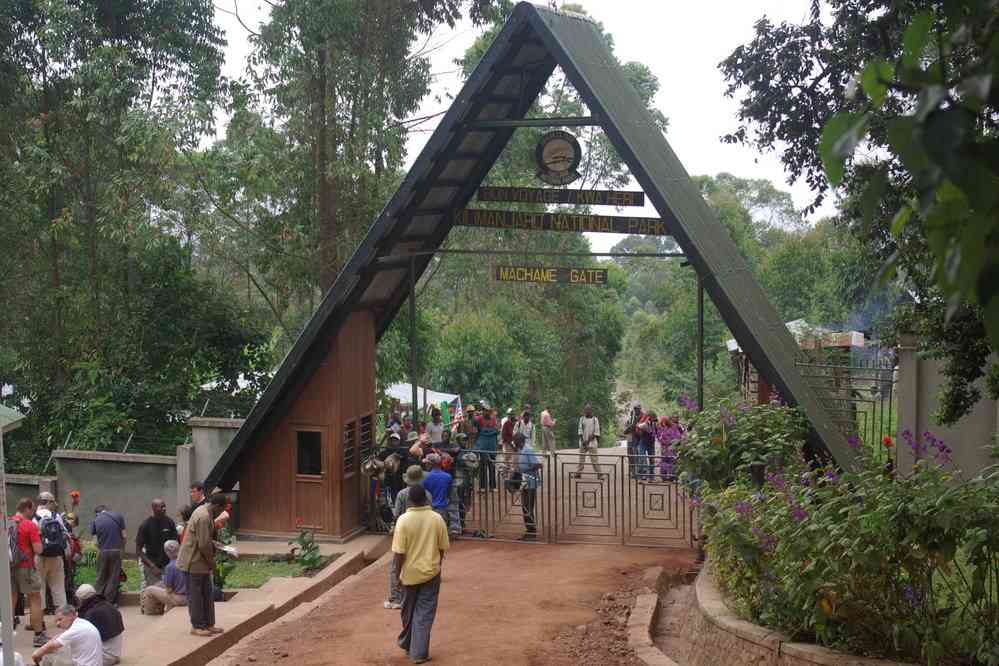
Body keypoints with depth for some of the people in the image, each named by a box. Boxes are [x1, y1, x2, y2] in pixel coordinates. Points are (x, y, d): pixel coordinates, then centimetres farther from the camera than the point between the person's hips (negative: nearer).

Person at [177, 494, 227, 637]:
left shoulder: (204, 511, 9)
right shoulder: (204, 517, -25)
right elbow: (204, 545, -24)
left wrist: (214, 544, 10)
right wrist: (211, 561, -12)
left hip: (201, 561, 10)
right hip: (194, 562, -10)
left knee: (208, 594, 14)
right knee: (195, 595, 1)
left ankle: (208, 624, 20)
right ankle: (196, 627, 10)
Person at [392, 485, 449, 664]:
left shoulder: (403, 520, -15)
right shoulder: (437, 519, -8)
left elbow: (399, 552, -13)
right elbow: (442, 548, 0)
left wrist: (398, 572, -1)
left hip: (410, 573, 0)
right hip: (430, 572, 1)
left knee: (408, 611, 19)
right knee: (425, 613, 6)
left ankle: (406, 643, 37)